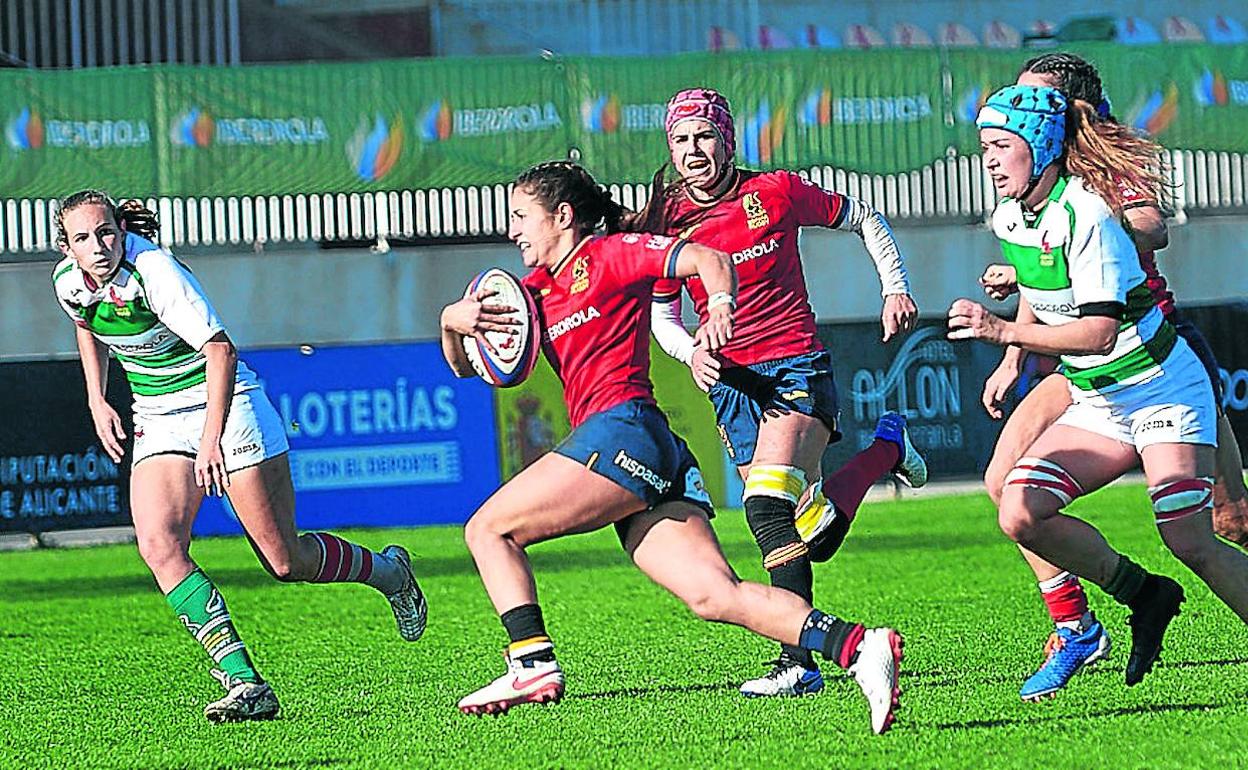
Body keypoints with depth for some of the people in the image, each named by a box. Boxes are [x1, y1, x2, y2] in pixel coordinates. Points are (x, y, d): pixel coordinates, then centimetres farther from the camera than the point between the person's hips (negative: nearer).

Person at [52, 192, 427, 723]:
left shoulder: (154, 272, -25)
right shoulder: (69, 281, -4)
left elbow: (220, 350, -28)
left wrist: (211, 438, -35)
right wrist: (97, 401, 11)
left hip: (224, 407, -6)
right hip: (158, 424, 6)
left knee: (286, 562, -3)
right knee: (158, 544, -21)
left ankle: (388, 570, 28)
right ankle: (243, 682, -23)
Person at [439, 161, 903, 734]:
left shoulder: (606, 255, 5)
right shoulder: (537, 290, 28)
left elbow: (710, 259, -5)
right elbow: (465, 365, 29)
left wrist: (720, 309, -26)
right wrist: (452, 322, 6)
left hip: (623, 428, -8)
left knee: (489, 529, -4)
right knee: (716, 596, -9)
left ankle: (533, 665, -14)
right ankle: (857, 647, -22)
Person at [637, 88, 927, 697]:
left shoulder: (775, 194, -6)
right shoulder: (669, 223, 1)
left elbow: (862, 218, 9)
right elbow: (661, 315, 9)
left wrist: (896, 288, 2)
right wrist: (694, 352, -12)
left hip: (798, 370, -4)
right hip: (731, 383, 4)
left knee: (768, 507, -26)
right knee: (813, 537, 3)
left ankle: (798, 662, -27)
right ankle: (886, 447, 33)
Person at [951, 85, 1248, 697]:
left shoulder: (1086, 214, -22)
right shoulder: (1009, 219, 2)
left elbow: (1101, 330, -29)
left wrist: (1004, 331, -33)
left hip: (1162, 389, -8)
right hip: (1096, 405, 8)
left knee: (1190, 544, -18)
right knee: (1020, 514, -10)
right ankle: (1146, 598, 5)